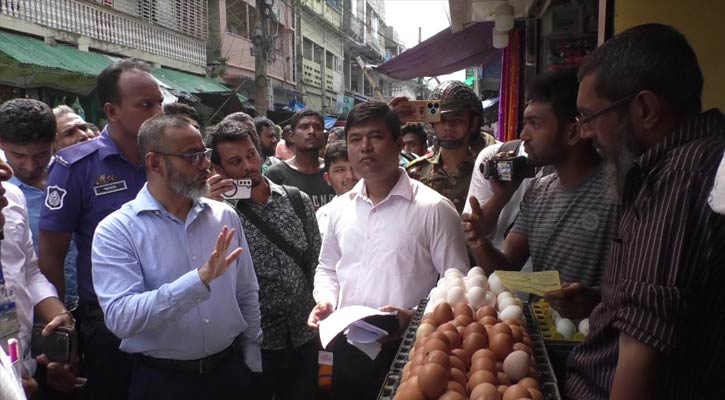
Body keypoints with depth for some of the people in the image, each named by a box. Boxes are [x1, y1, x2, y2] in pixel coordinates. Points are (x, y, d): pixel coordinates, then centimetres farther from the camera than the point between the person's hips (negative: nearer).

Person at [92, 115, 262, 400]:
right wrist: (199, 280, -32)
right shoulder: (116, 230, -12)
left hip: (230, 369, 3)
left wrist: (251, 359, 7)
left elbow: (247, 294, 7)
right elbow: (121, 317, -23)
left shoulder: (225, 216, 0)